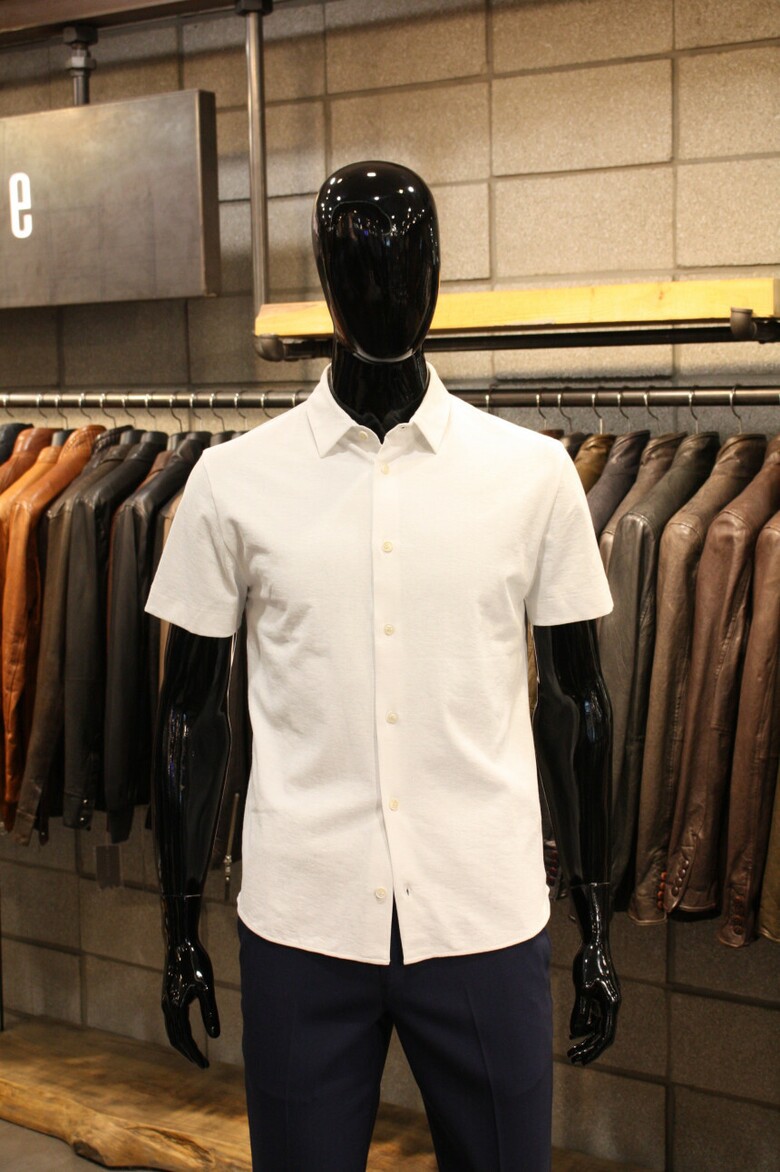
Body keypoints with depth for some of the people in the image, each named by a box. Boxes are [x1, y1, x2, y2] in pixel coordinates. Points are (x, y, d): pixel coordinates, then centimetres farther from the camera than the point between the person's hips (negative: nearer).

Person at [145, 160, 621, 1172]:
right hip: (300, 926, 0)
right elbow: (190, 715, 4)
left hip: (486, 923, 0)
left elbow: (575, 703, 5)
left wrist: (597, 927, 6)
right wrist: (180, 930, 6)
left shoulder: (533, 473, -1)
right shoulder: (233, 481, -2)